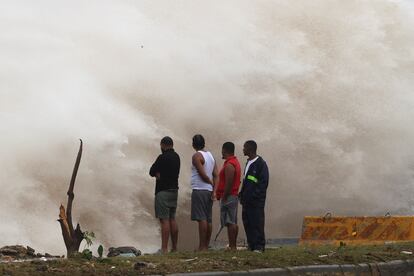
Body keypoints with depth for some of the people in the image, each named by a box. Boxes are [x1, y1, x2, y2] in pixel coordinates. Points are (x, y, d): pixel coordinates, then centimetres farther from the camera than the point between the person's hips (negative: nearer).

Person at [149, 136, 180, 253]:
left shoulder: (163, 157, -15)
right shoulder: (176, 157, 11)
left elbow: (152, 172, -8)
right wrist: (159, 174, 0)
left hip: (163, 191, -8)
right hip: (174, 190, 8)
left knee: (164, 220, -10)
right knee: (172, 219, 13)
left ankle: (164, 248, -14)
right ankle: (174, 248, 15)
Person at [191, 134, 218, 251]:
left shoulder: (196, 156, -9)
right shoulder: (210, 156, 14)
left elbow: (203, 174, -16)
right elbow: (216, 175, 7)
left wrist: (211, 183, 1)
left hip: (199, 190, -8)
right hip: (209, 190, 8)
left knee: (202, 219, -10)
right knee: (208, 219, 8)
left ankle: (202, 246, -13)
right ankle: (206, 245, 11)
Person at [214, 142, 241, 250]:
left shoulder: (229, 165, -15)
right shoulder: (235, 162, 17)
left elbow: (228, 183, -22)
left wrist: (224, 197, -18)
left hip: (228, 196, -11)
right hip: (234, 195, 11)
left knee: (230, 223, -11)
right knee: (233, 222, 11)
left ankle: (232, 246, -13)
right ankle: (234, 245, 15)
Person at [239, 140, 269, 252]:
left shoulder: (261, 164, -9)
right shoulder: (248, 163, 18)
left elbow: (263, 183, -13)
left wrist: (254, 196, -18)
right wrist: (242, 194, 12)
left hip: (256, 201, -8)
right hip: (247, 200, 8)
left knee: (257, 223, -7)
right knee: (247, 223, 7)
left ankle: (259, 246, -4)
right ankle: (251, 245, 11)